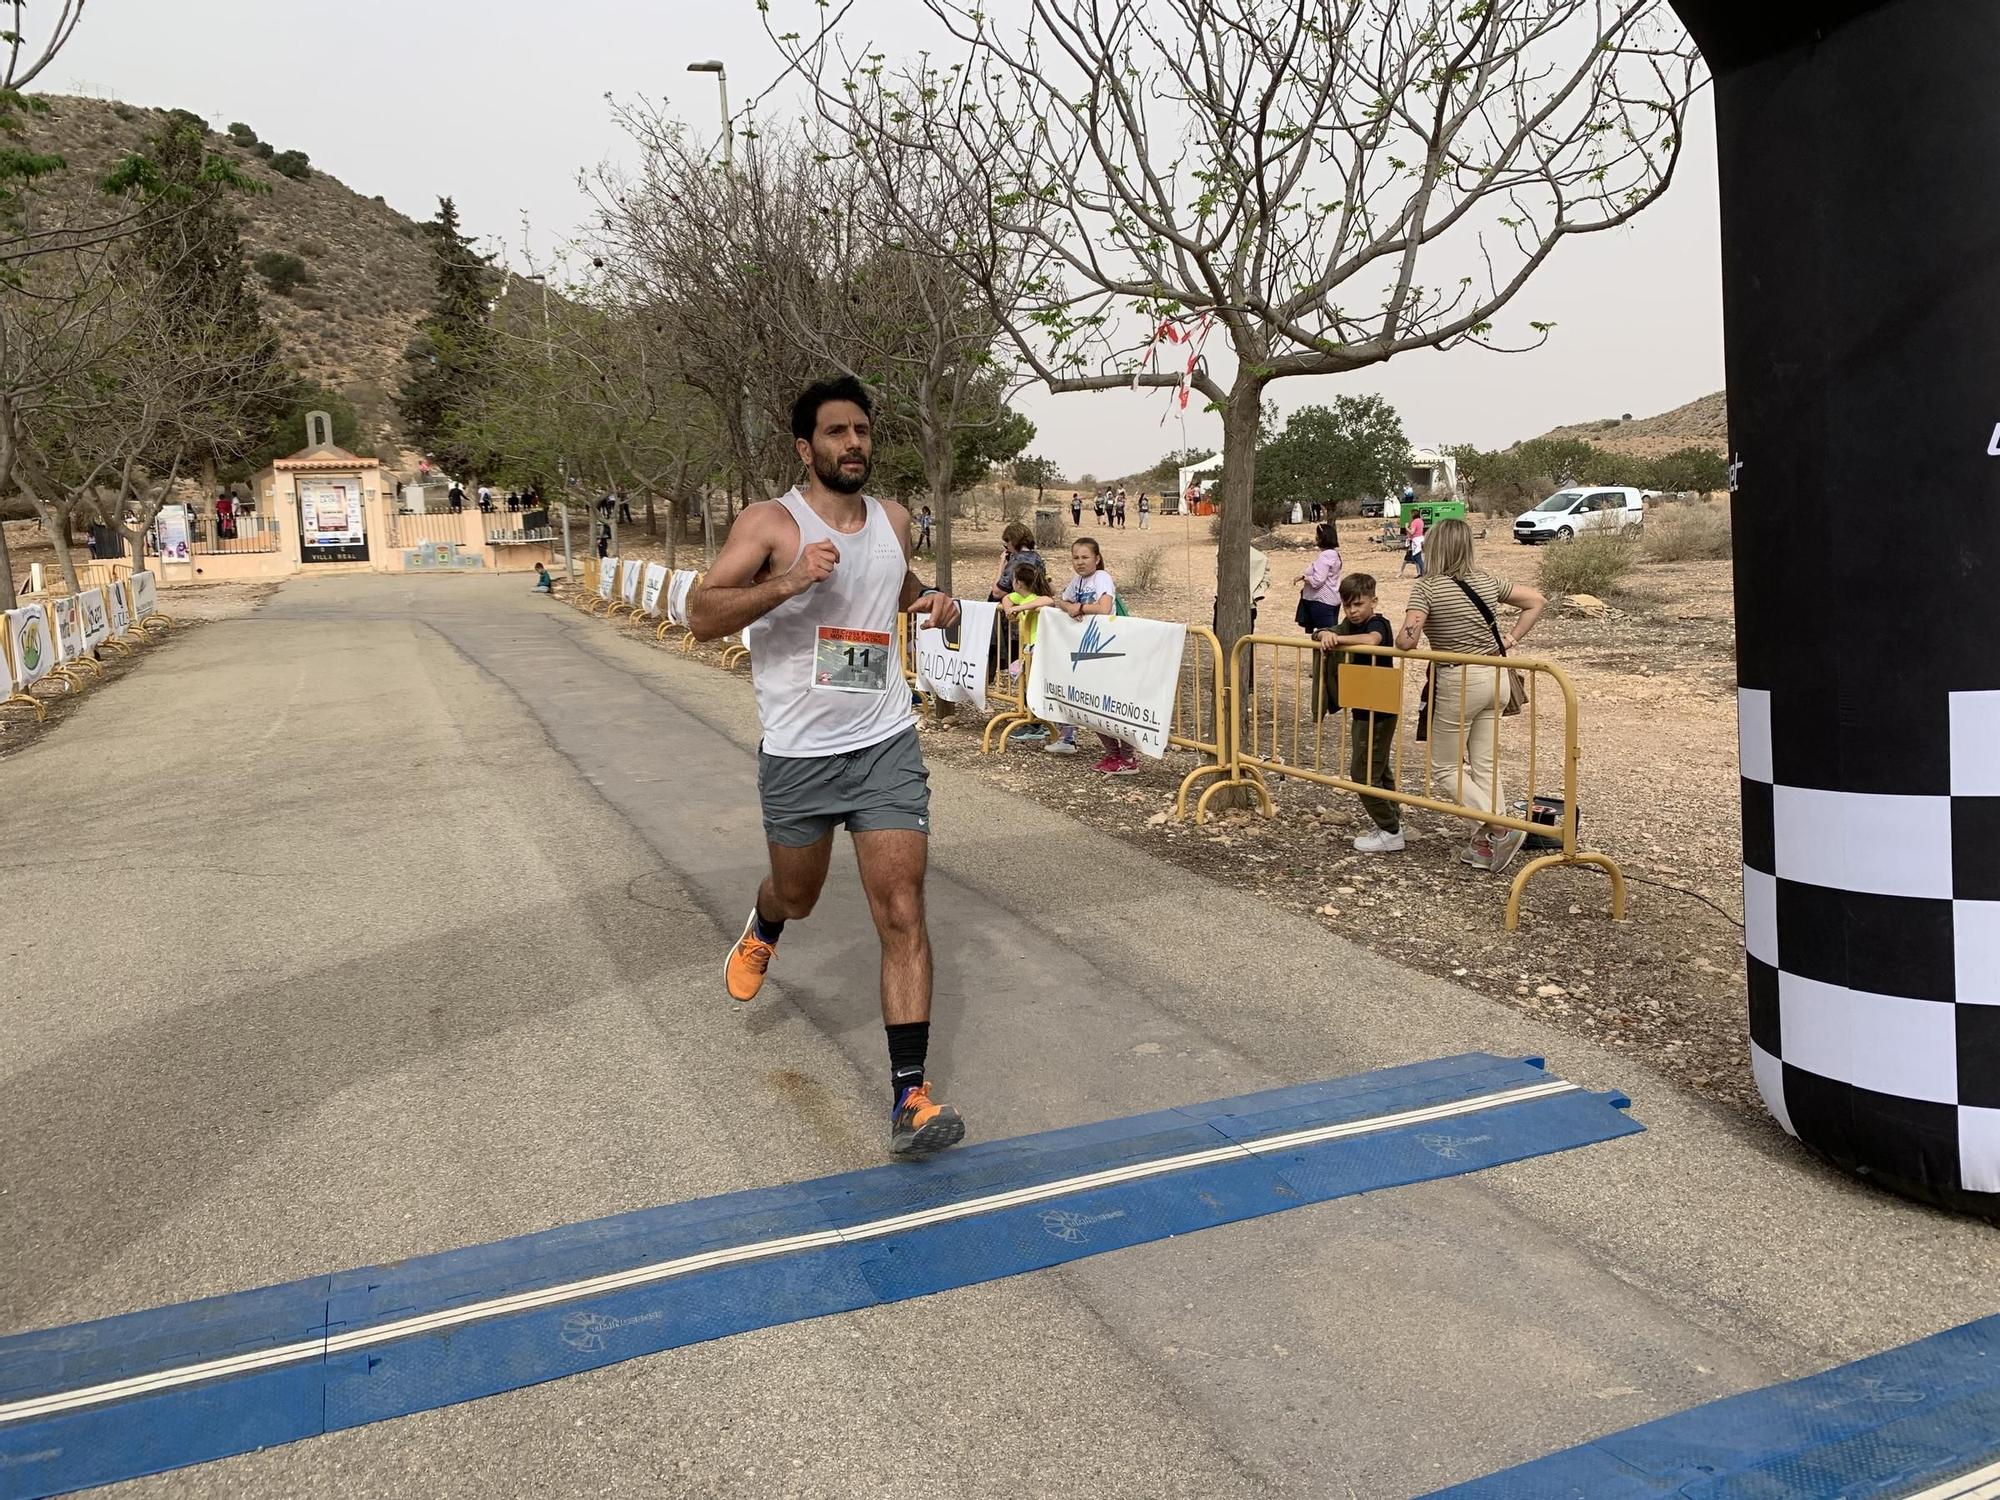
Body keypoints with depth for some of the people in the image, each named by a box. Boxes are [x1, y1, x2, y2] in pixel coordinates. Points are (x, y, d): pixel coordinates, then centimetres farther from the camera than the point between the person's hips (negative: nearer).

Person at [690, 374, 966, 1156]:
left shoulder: (894, 520, 6)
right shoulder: (769, 522, -9)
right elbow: (701, 616, -19)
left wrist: (930, 598, 7)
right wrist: (786, 582, -32)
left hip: (885, 746, 2)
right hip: (796, 754, -2)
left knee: (902, 913, -9)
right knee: (797, 896, 20)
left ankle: (909, 1097, -6)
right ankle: (761, 931, 59)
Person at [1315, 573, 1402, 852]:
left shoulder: (1378, 623, -16)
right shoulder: (1350, 625, 9)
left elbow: (1371, 639, -40)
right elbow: (1318, 634, 0)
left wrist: (1338, 639, -33)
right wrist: (1326, 634, -21)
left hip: (1377, 712, -9)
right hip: (1363, 710, 9)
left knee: (1363, 773, -5)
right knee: (1378, 769, 18)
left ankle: (1390, 833, 4)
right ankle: (1393, 819, 29)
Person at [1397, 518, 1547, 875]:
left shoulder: (1428, 587, -13)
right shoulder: (1487, 581, 5)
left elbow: (1406, 641, -21)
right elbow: (1537, 600, 12)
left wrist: (1400, 638, 1)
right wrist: (1512, 638, 13)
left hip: (1459, 682, -6)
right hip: (1495, 678, 6)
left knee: (1446, 767, 6)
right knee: (1485, 764, 12)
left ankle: (1501, 829, -4)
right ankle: (1488, 843, 15)